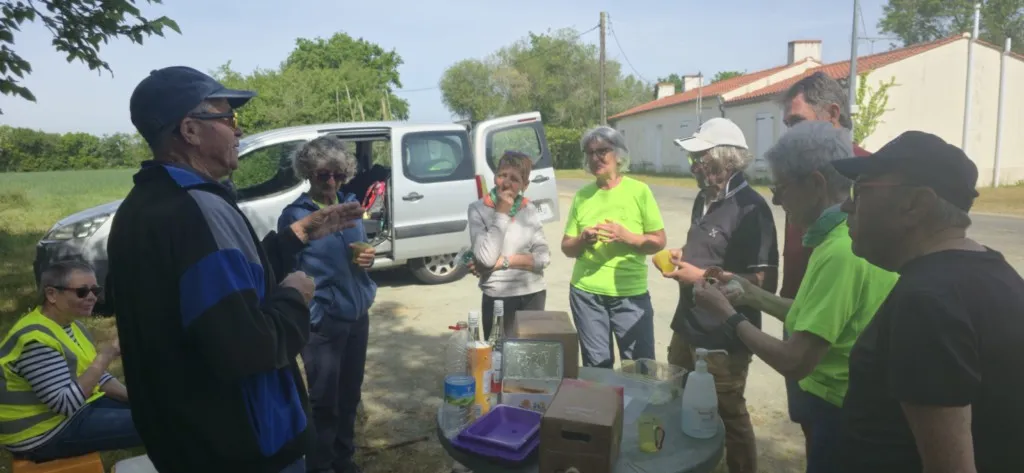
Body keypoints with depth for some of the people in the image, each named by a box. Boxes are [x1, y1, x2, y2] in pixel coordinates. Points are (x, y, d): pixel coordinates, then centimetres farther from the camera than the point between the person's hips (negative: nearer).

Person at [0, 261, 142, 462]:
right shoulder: (36, 340, -26)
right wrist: (103, 358, -29)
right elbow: (67, 404, -28)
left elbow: (95, 376, 11)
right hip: (46, 433, -10)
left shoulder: (73, 324, 4)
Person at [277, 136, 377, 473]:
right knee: (324, 401, 7)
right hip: (322, 322, -5)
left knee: (350, 394, 18)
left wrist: (368, 258, -6)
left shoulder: (351, 205, 5)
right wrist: (309, 315, -16)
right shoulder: (294, 215, -10)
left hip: (357, 315, 5)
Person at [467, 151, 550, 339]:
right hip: (498, 298, -3)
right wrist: (501, 213, -17)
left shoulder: (530, 210, 1)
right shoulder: (478, 209, -9)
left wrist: (504, 261, -16)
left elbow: (544, 257, -6)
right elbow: (486, 258, -20)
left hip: (533, 295, 4)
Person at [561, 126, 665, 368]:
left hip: (631, 293, -2)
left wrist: (626, 236, -18)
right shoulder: (582, 195, 4)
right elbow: (567, 247, 8)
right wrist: (582, 239, -13)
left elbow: (658, 241, -1)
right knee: (596, 365, 13)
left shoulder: (639, 190, -3)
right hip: (586, 293, 2)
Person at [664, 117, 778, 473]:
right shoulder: (705, 199, 7)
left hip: (723, 337, -9)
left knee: (728, 414, 10)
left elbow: (763, 282, -24)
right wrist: (680, 258, 1)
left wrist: (700, 276, -22)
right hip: (688, 326, 9)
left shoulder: (750, 208, -20)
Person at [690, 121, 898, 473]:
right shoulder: (853, 236, 3)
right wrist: (755, 296, 8)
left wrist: (726, 313, -16)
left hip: (837, 413, -9)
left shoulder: (841, 252, -28)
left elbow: (794, 362, -27)